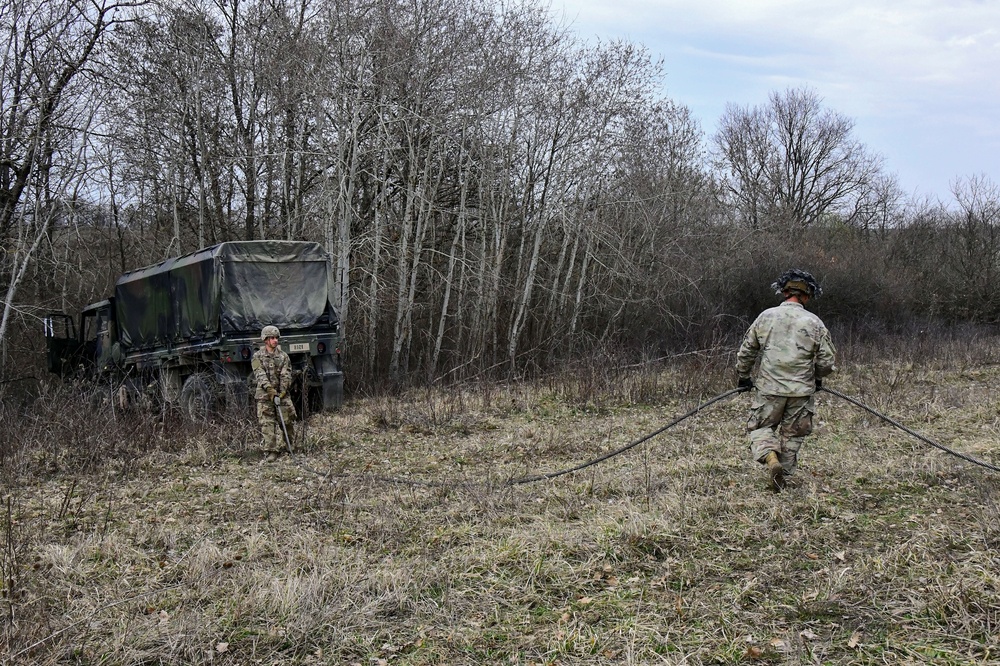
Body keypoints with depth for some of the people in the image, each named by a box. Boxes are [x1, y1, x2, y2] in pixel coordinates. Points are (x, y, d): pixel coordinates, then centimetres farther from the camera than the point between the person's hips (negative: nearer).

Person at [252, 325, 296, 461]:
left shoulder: (283, 356, 10)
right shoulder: (257, 357, 3)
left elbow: (286, 376, 1)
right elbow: (260, 376, -9)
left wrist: (282, 391, -14)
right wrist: (270, 390, -23)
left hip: (282, 394, 3)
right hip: (264, 395, -2)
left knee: (286, 422, 1)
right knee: (267, 424, -7)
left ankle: (287, 448, 17)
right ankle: (270, 452, -8)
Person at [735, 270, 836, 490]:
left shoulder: (766, 317, 0)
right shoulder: (814, 323, -2)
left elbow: (746, 352, 6)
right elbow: (828, 360, 1)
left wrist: (743, 377, 22)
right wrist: (816, 377, 22)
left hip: (769, 387, 0)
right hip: (801, 390, 0)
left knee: (760, 426, 12)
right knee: (792, 434, 15)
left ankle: (771, 458, -13)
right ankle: (784, 474, 19)